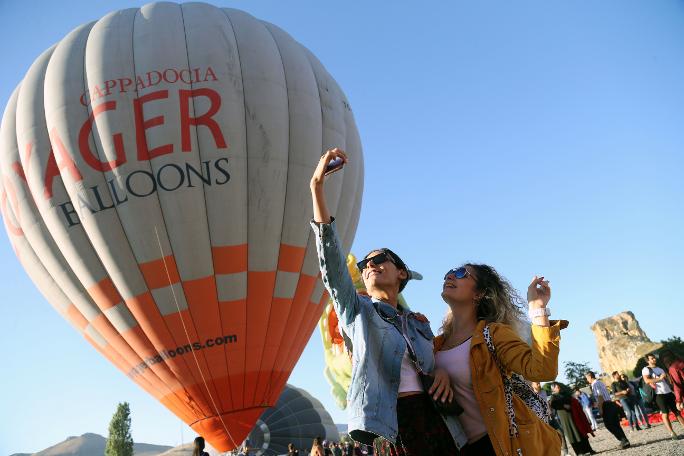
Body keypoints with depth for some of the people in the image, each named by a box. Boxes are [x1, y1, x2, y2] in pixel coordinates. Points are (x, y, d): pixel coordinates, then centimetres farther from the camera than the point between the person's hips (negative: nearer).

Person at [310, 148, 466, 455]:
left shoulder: (419, 324, 15)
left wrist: (443, 372, -1)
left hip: (437, 422, 4)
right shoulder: (358, 312, 4)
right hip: (394, 428, -3)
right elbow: (331, 260, -9)